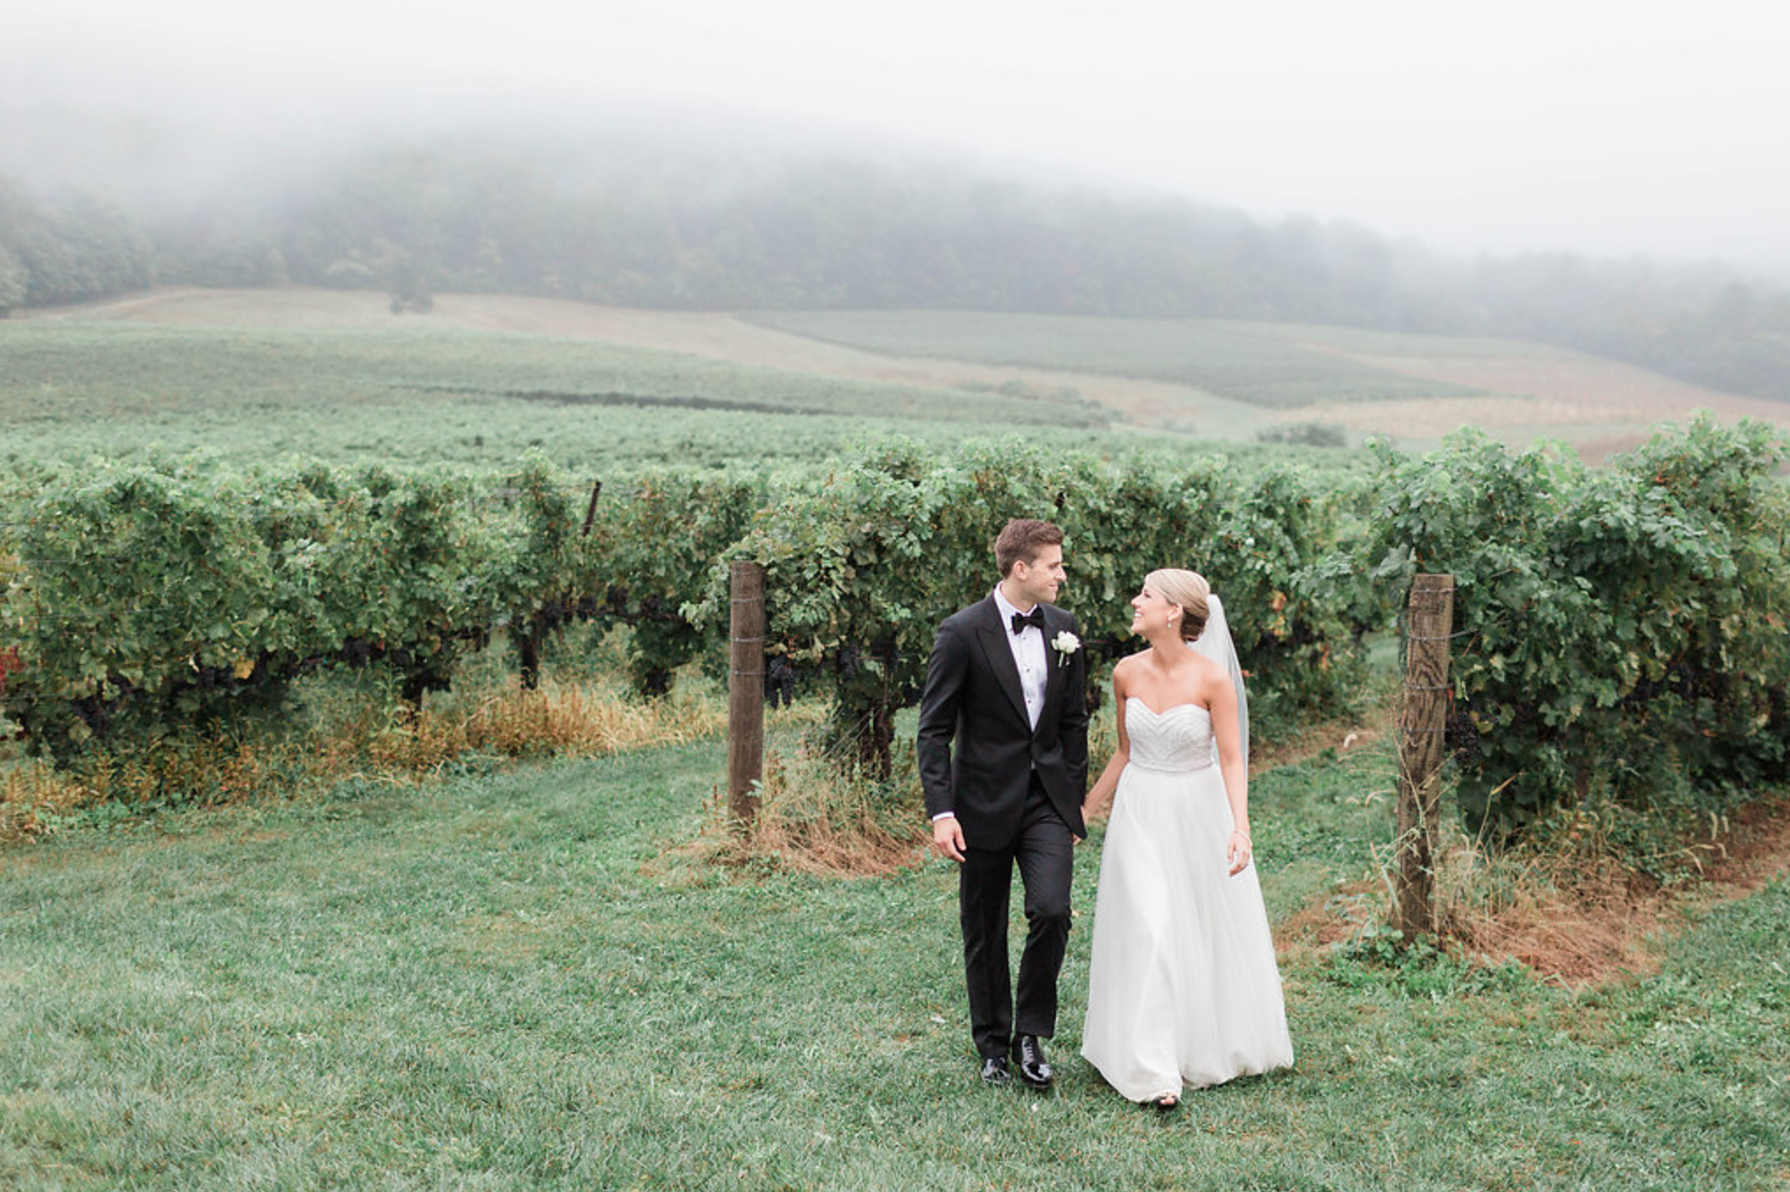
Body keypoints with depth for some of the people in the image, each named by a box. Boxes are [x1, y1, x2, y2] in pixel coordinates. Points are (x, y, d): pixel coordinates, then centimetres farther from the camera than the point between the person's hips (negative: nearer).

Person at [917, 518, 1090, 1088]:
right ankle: (992, 1045, 26)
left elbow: (1074, 722, 13)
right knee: (984, 932, 8)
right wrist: (941, 812, -15)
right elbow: (934, 730, -9)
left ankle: (1031, 1033, 7)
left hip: (1048, 798, 3)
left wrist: (1075, 803, 13)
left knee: (1051, 911, -13)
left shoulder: (1064, 629, 5)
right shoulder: (963, 633, -11)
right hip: (985, 802, -3)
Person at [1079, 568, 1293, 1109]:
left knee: (1210, 930, 11)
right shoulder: (1127, 674, -3)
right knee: (1148, 930, -6)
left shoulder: (1213, 678, -14)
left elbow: (1232, 761, -12)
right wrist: (1083, 810, 14)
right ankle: (1156, 1069, -2)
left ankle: (1212, 1044, 34)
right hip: (1140, 815, 2)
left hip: (1198, 813, -2)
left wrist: (1240, 827, -24)